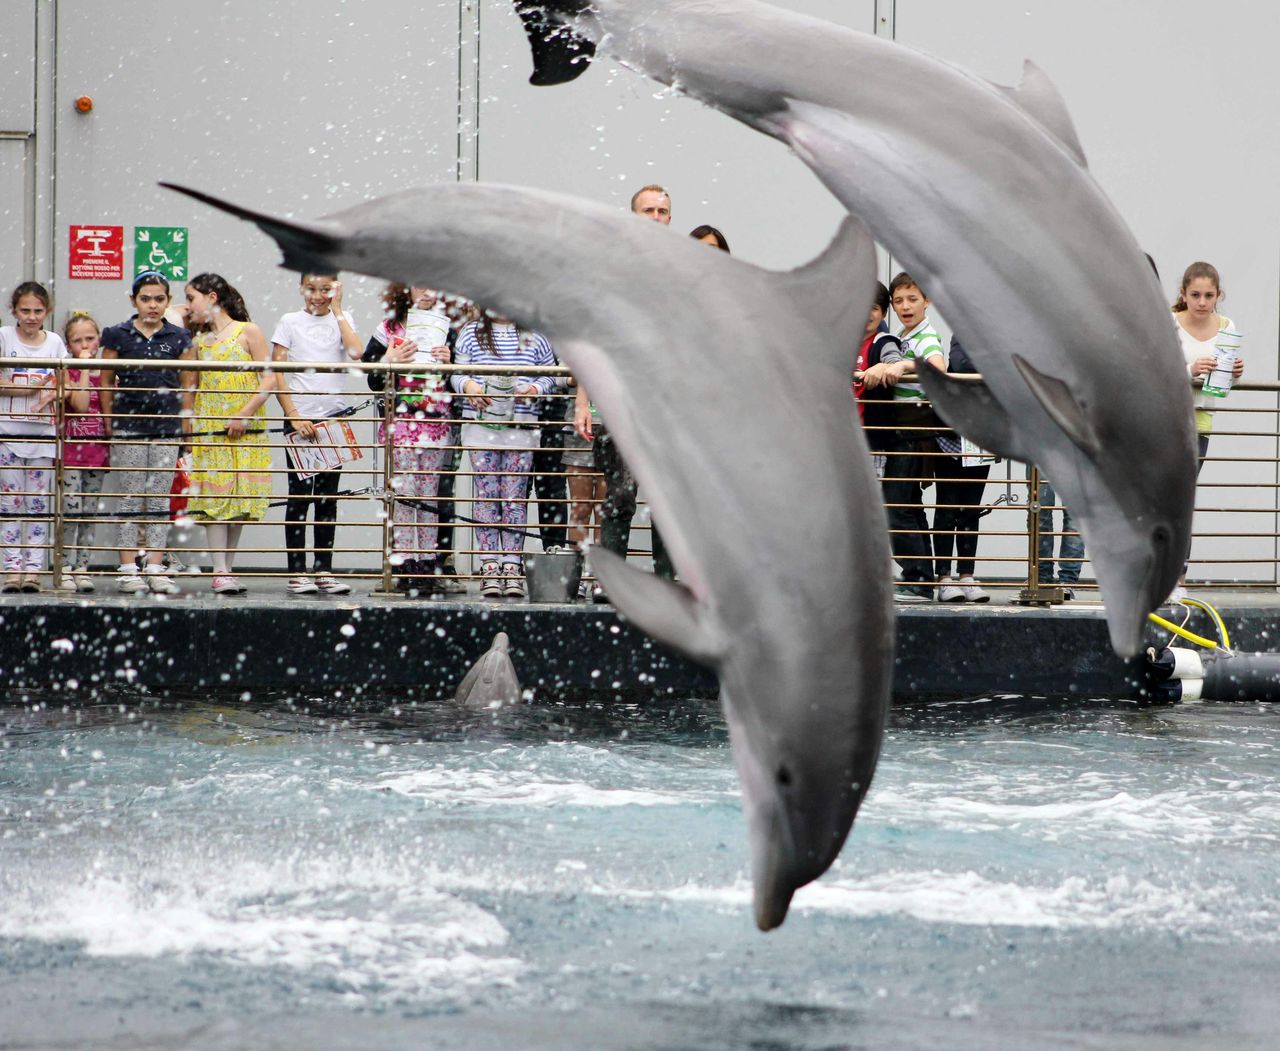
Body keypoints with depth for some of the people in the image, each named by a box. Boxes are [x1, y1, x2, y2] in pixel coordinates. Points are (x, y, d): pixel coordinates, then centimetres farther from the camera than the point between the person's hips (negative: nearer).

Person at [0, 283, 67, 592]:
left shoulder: (55, 341, 7)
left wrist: (51, 395, -15)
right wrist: (36, 387, -14)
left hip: (43, 431, 2)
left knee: (38, 501, 1)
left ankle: (34, 567, 3)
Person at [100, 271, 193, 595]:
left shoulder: (179, 338, 7)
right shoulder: (118, 335, 2)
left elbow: (187, 385, 11)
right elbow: (107, 383, 5)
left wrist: (186, 420, 5)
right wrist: (109, 423, 2)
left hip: (167, 426, 2)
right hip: (128, 425, -2)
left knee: (160, 499, 3)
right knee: (130, 498, -1)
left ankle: (155, 567, 7)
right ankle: (128, 568, 2)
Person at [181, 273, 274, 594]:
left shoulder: (248, 332, 0)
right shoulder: (197, 341, 10)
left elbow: (269, 380, -5)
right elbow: (189, 389, 13)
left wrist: (246, 414, -14)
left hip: (246, 432, -2)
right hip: (208, 430, 2)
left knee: (240, 496, 0)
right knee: (213, 496, -7)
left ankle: (227, 569, 7)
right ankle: (220, 571, -11)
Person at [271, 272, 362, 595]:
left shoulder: (342, 320, 9)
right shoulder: (290, 323, 2)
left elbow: (356, 352, -12)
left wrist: (336, 310, -6)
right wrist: (294, 416, -12)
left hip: (334, 417, 2)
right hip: (299, 417, -2)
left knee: (327, 496, 6)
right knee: (300, 494, -2)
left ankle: (324, 571, 10)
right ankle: (296, 572, -1)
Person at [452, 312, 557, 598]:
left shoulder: (534, 336, 8)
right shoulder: (472, 333, 9)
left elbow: (551, 375, 11)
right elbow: (457, 373, 9)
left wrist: (537, 388, -9)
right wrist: (467, 384, -12)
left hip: (520, 431, 0)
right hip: (481, 426, 0)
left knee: (515, 498, -1)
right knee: (486, 496, -2)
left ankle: (512, 566, 1)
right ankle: (489, 566, 0)